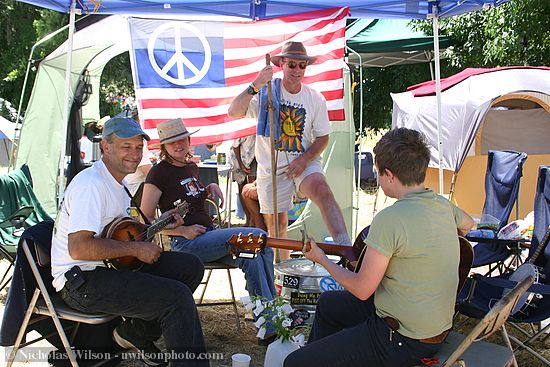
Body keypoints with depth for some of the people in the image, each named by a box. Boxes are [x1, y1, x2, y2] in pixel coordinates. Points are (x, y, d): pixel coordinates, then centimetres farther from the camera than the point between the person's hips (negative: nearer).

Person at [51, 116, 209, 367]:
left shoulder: (117, 181, 14)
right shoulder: (91, 184, -19)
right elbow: (78, 248, -28)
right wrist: (135, 248, -21)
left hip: (113, 264, 10)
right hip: (82, 281, -10)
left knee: (191, 267, 3)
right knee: (177, 296, -25)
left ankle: (135, 333, 9)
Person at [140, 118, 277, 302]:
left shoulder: (192, 167, 17)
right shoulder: (159, 172, -6)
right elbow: (146, 219, -8)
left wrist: (211, 188, 13)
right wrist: (182, 231, -16)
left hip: (209, 234, 7)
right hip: (185, 244, -7)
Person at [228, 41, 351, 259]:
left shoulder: (315, 99, 1)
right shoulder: (266, 93, -6)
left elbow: (323, 137, 5)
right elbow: (233, 112, -19)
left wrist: (304, 159, -13)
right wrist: (255, 86, -34)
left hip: (304, 163, 0)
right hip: (271, 168, 0)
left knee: (323, 192, -32)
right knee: (275, 225, 8)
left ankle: (346, 249, -41)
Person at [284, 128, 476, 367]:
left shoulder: (390, 219, -27)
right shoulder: (443, 205, -2)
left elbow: (362, 289, -19)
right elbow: (468, 224, 23)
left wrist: (321, 259, -5)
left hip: (403, 341, -9)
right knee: (327, 303, 28)